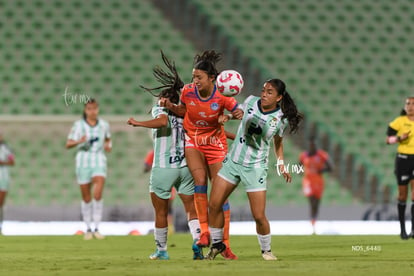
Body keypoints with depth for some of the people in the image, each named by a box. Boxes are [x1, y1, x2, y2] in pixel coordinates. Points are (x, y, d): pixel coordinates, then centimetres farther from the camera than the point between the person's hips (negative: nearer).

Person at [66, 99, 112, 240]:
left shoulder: (104, 125, 4)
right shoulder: (78, 125, -3)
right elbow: (68, 144, -3)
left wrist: (108, 146, 1)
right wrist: (78, 142, -22)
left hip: (99, 161, 0)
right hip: (83, 161, 0)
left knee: (98, 194, -18)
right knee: (86, 198, 5)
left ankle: (97, 229, -12)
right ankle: (88, 229, 21)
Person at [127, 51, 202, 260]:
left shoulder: (159, 109, -6)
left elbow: (162, 121, -27)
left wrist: (138, 123, -19)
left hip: (163, 168, -4)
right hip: (185, 167, 4)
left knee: (160, 212, 11)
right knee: (191, 209, 7)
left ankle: (161, 250, 19)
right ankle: (197, 242, -12)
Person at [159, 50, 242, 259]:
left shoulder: (222, 97, -18)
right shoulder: (188, 91, -11)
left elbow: (237, 112, -4)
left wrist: (238, 115, -27)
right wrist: (170, 106, -10)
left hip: (215, 143, -1)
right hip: (193, 140, 1)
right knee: (200, 182, -22)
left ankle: (224, 245, 3)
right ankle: (204, 232, -16)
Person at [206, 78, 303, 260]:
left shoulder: (281, 119, -7)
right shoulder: (251, 101, -3)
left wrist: (281, 163, 6)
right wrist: (228, 117, 0)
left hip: (255, 167, -3)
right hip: (233, 161, 3)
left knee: (259, 216, -7)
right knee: (214, 205, -1)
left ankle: (266, 250, 18)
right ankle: (217, 244, 19)